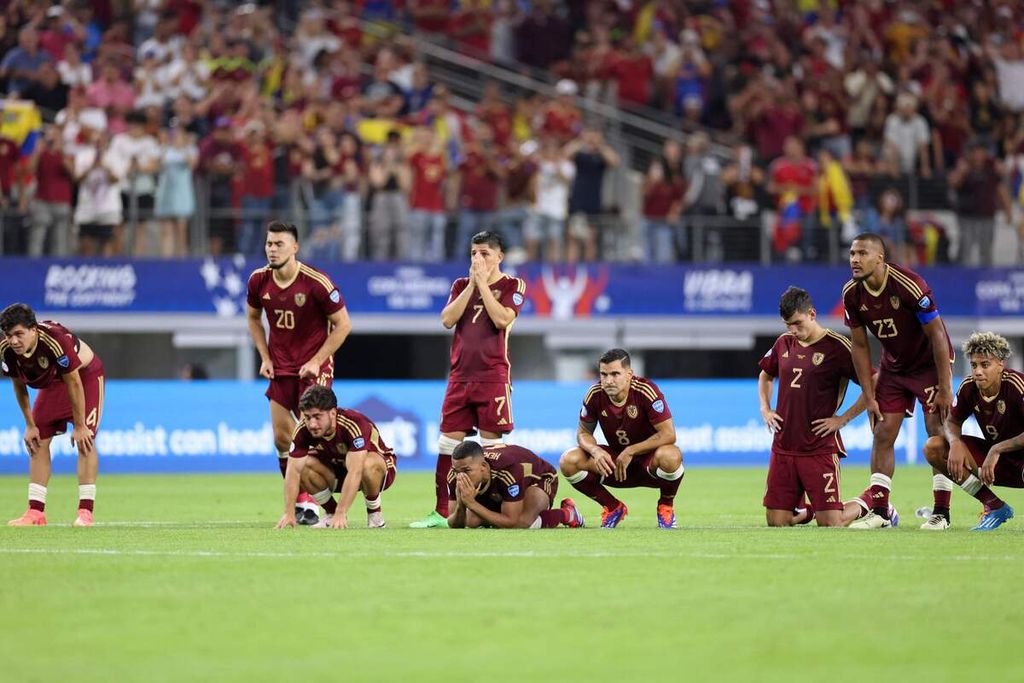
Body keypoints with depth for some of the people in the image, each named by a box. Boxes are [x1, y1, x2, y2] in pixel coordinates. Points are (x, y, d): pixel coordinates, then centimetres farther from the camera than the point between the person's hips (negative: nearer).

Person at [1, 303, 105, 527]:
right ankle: (36, 512, 2)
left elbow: (74, 383, -30)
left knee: (85, 440, -17)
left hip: (85, 375, -6)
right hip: (52, 382, 6)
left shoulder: (56, 341, -40)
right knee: (38, 442, -1)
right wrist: (30, 425, -2)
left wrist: (79, 426, -24)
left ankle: (85, 511, -17)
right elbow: (19, 387, -4)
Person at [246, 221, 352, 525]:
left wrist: (317, 361, -14)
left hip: (313, 366, -5)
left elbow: (343, 324, -10)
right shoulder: (258, 280, -3)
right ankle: (298, 501, 17)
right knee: (282, 437, 4)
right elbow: (254, 318, 15)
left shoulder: (317, 283, -18)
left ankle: (311, 504, -6)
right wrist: (265, 357, 5)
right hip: (279, 368, 5)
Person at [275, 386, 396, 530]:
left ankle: (375, 513, -12)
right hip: (337, 470, 4)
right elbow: (293, 470, -24)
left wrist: (340, 513, -48)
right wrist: (289, 513, -35)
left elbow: (355, 473, -42)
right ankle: (331, 512, -1)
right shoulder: (303, 430, -22)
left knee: (368, 464, -39)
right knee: (304, 467, -25)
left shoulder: (354, 425, -36)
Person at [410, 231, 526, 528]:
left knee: (490, 444, -5)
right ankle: (441, 512, 3)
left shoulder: (513, 286, 3)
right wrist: (471, 285, -4)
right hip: (460, 376, 4)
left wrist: (483, 283, -9)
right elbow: (448, 319, 0)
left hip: (492, 376, -4)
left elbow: (502, 319, -14)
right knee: (447, 443, 0)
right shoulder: (461, 285, 15)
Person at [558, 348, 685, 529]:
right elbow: (583, 432, 2)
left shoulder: (646, 391, -22)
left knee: (670, 456, -40)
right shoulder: (595, 395, -11)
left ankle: (666, 506, -5)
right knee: (569, 461, -19)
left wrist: (630, 452, -25)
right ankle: (613, 507, 5)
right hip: (615, 463, 4)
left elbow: (668, 434, -24)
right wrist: (595, 451, -21)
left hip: (649, 461, -4)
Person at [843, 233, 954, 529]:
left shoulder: (909, 285, -28)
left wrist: (945, 389, -22)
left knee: (938, 433, -12)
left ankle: (942, 513, -8)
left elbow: (937, 335, -22)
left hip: (930, 363, -6)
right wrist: (869, 397, -2)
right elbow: (860, 346, 1)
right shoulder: (852, 294, -10)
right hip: (894, 367, 6)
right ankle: (879, 512, 4)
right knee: (882, 435, 0)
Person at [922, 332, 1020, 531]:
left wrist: (998, 449, -31)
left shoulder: (1016, 386, -25)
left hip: (1019, 457, -7)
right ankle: (995, 507, -4)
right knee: (933, 447, -8)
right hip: (993, 455, 7)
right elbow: (953, 421, 9)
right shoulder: (969, 388, -7)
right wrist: (955, 442, -13)